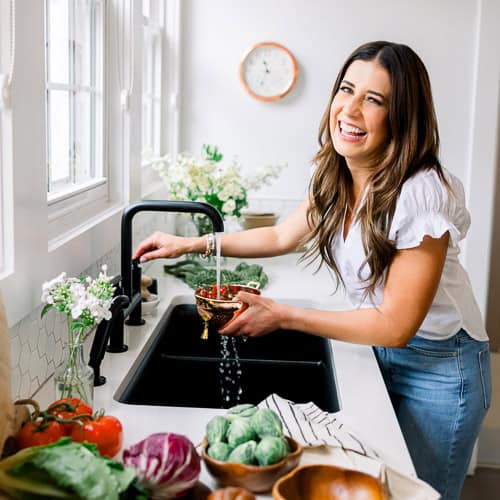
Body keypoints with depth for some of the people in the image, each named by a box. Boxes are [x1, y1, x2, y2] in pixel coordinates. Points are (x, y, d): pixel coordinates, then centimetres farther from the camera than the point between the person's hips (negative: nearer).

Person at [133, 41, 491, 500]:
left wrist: (283, 316, -23)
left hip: (438, 368, -6)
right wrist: (191, 244, 5)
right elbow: (283, 236, 12)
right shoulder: (335, 179, -5)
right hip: (379, 350, 7)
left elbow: (395, 326, -25)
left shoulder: (422, 193, -29)